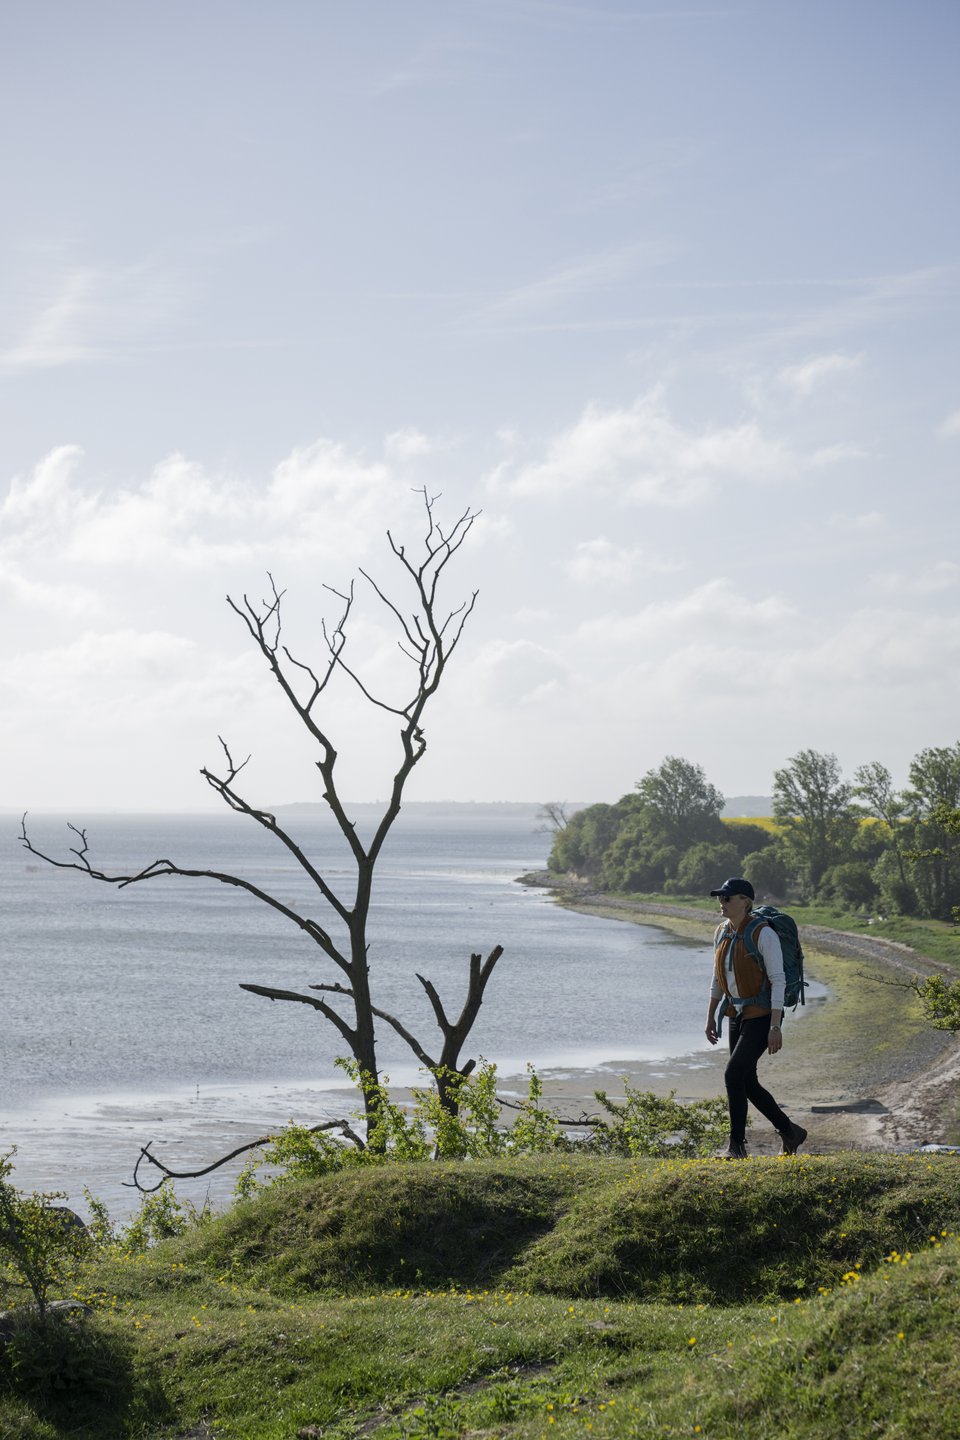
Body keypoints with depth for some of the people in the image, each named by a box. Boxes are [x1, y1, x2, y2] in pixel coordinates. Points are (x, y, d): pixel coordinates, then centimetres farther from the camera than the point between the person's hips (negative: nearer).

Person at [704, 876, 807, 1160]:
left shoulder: (763, 934, -18)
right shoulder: (722, 933, 5)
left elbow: (778, 981, -19)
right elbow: (718, 978, 16)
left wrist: (775, 1027, -22)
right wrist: (711, 1017, 15)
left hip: (762, 1016, -8)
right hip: (738, 1016, 8)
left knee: (733, 1074, -19)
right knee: (747, 1084, 10)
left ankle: (737, 1145, -8)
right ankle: (790, 1132, 29)